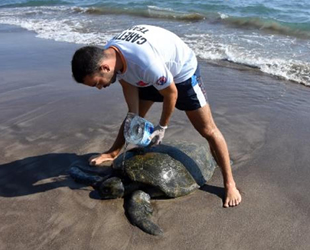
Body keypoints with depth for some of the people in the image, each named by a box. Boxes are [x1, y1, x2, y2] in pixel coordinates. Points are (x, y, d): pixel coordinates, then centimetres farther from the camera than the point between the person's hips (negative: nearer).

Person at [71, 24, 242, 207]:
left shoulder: (146, 64, -43)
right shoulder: (108, 54, -20)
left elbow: (171, 94, -26)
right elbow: (129, 85, -6)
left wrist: (162, 126, -12)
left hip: (182, 71, -7)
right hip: (150, 76, 7)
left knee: (208, 130, -5)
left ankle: (230, 184, 7)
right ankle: (114, 153, 40)